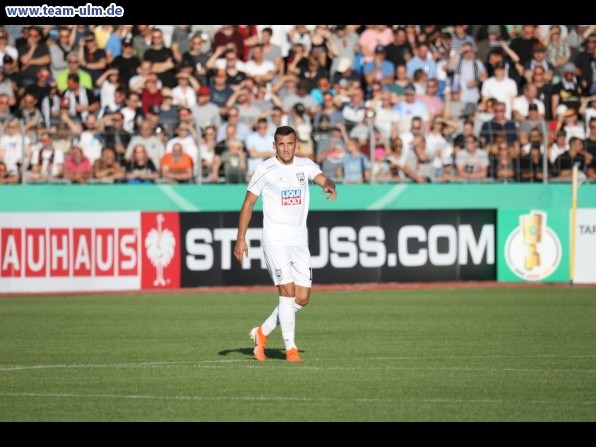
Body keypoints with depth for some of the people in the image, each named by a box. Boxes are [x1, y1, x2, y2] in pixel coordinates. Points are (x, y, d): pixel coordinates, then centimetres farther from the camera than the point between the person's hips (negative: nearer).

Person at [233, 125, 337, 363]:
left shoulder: (305, 165, 6)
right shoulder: (265, 169, -4)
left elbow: (322, 178, -10)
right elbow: (248, 203, 0)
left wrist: (330, 186, -35)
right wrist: (240, 239, -4)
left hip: (300, 241, 5)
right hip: (275, 239, -5)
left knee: (302, 298, 2)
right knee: (288, 291, -15)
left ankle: (262, 332, 20)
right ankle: (290, 348, -6)